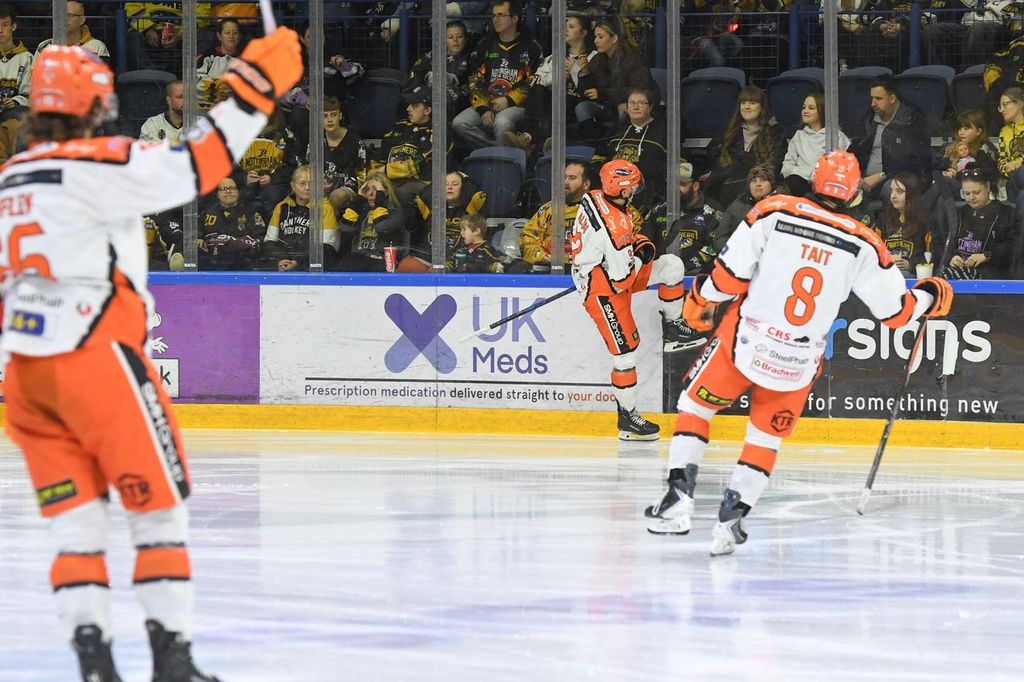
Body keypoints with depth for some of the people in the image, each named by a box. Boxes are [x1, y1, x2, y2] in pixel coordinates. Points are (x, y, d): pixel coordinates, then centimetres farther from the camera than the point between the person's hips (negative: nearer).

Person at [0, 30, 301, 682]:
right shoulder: (91, 165, -11)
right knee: (160, 508, 5)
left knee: (76, 524, 10)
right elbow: (189, 168, -21)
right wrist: (254, 88, -18)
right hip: (96, 360, -7)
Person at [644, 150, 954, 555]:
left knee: (695, 406, 17)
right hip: (799, 364, 2)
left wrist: (700, 301, 11)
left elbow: (729, 275, -8)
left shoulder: (773, 213, -7)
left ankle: (678, 499, 3)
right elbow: (894, 311, 2)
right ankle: (730, 520, 11)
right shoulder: (862, 244, -2)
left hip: (745, 343, -2)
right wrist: (930, 298, 22)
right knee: (766, 437, 21)